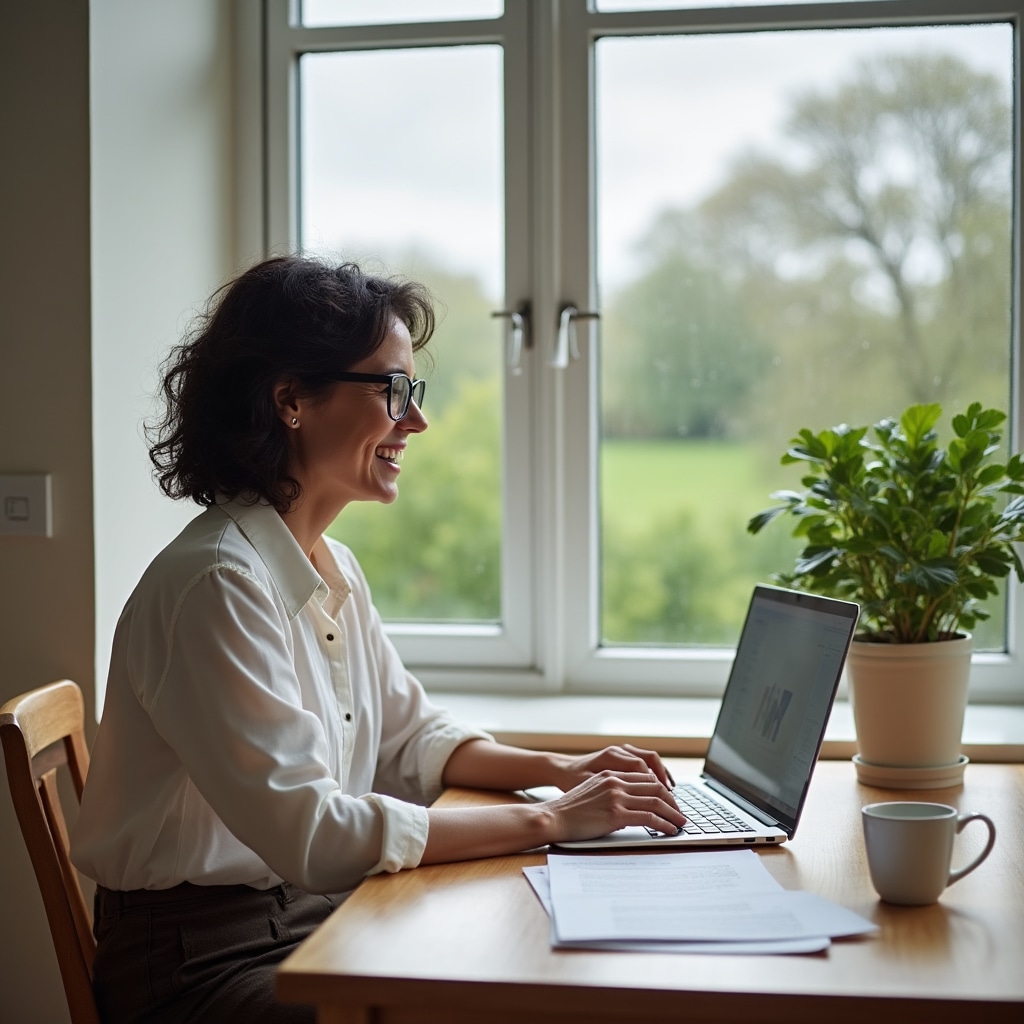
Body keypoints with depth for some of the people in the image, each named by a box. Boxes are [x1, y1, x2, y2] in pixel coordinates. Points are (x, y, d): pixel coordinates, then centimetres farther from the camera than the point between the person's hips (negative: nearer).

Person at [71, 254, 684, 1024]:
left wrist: (560, 770, 0)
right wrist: (548, 822, -23)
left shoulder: (335, 569, 7)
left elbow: (409, 737, 17)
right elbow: (310, 834, -27)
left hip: (317, 916, 8)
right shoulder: (219, 584, -22)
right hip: (206, 960, -8)